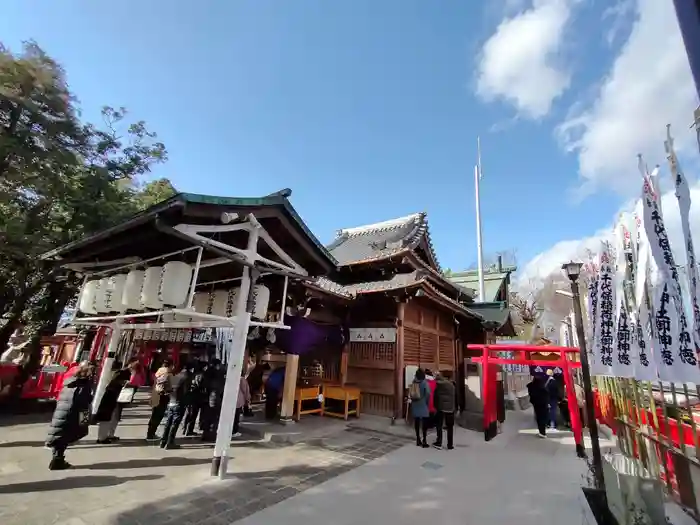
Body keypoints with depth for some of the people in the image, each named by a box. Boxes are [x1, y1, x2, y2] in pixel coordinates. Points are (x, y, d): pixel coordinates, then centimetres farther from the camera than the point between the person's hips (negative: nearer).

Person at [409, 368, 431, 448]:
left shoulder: (413, 383, 6)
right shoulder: (424, 382, -9)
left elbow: (410, 394, 6)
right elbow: (428, 393, -20)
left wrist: (412, 400, 12)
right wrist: (426, 401, -7)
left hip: (415, 405, 5)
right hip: (423, 405, -5)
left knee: (417, 422, 10)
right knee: (424, 422, 1)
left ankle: (418, 439, 19)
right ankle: (424, 440, 1)